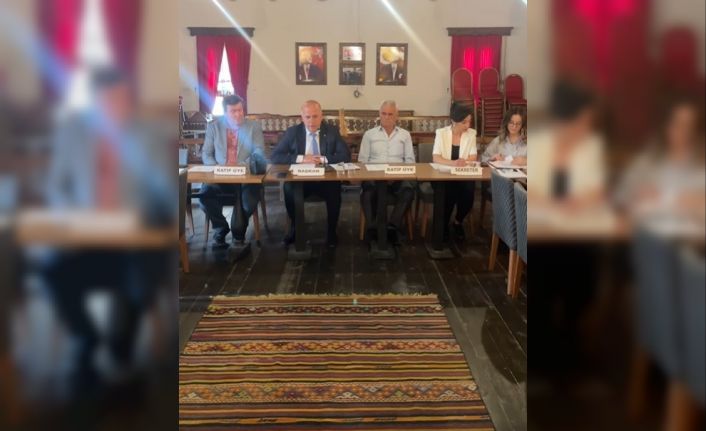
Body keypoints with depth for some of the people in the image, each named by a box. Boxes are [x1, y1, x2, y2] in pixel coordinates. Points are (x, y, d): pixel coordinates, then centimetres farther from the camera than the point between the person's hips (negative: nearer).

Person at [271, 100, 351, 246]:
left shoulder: (332, 131, 3)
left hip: (326, 178, 0)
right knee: (288, 189, -30)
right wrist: (300, 158, -18)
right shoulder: (292, 132, 2)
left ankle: (331, 230, -8)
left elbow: (346, 155, -4)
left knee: (335, 189, -32)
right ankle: (295, 227, -3)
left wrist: (323, 159, -18)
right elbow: (275, 156, -4)